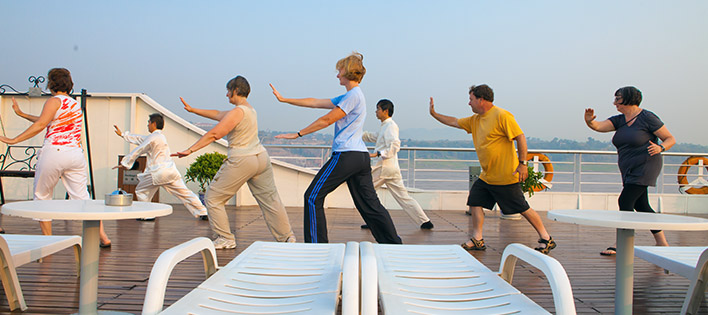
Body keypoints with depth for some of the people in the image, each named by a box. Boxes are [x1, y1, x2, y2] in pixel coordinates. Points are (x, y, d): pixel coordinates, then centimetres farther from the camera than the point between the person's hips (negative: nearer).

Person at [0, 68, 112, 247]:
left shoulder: (54, 101, -1)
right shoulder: (75, 103, 21)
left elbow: (40, 125, -14)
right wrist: (21, 113, 35)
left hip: (54, 152, -6)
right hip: (76, 153, 6)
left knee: (42, 197, 10)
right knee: (82, 198, 4)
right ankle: (103, 236, -5)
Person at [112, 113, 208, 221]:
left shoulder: (153, 137, -6)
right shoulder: (160, 136, 20)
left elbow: (138, 151, -1)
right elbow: (139, 139, 29)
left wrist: (125, 163, 10)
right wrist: (122, 134, 36)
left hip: (158, 173, -8)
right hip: (171, 171, 8)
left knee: (141, 191, 11)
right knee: (184, 192, 7)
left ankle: (147, 215, 12)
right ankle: (203, 213, 4)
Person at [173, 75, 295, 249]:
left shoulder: (238, 111, -13)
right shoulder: (250, 109, 16)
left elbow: (214, 134, -20)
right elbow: (218, 114, 23)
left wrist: (190, 150, -18)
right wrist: (192, 110, 26)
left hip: (241, 161, -9)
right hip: (261, 158, 9)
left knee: (213, 198, 5)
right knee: (270, 200, 14)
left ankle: (226, 239, 9)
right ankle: (287, 237, 17)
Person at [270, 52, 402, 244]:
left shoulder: (354, 95, -8)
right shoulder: (348, 96, 22)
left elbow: (327, 120, -10)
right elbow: (315, 103, 22)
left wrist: (297, 134, -4)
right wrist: (284, 100, 22)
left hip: (347, 155, -10)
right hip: (361, 157, 10)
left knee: (313, 197, -4)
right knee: (369, 204, 11)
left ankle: (317, 244, -2)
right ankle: (394, 244, 12)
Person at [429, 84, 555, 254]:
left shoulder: (502, 116, -15)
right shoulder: (474, 120, 11)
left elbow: (520, 137, -17)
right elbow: (454, 122, 22)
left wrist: (522, 163, -21)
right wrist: (434, 114, 18)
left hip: (506, 175, -8)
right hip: (486, 176, 8)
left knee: (523, 209, -1)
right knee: (475, 201, 3)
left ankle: (546, 239, 13)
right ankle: (477, 240, 10)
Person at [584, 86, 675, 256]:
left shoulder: (648, 118, -9)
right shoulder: (619, 120, 10)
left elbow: (670, 139, -4)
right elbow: (599, 126, -7)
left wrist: (660, 148, -24)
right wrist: (590, 121, -29)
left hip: (644, 167, -8)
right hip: (630, 171, 8)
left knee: (625, 201, -13)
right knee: (641, 206, 11)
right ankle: (662, 243, 21)